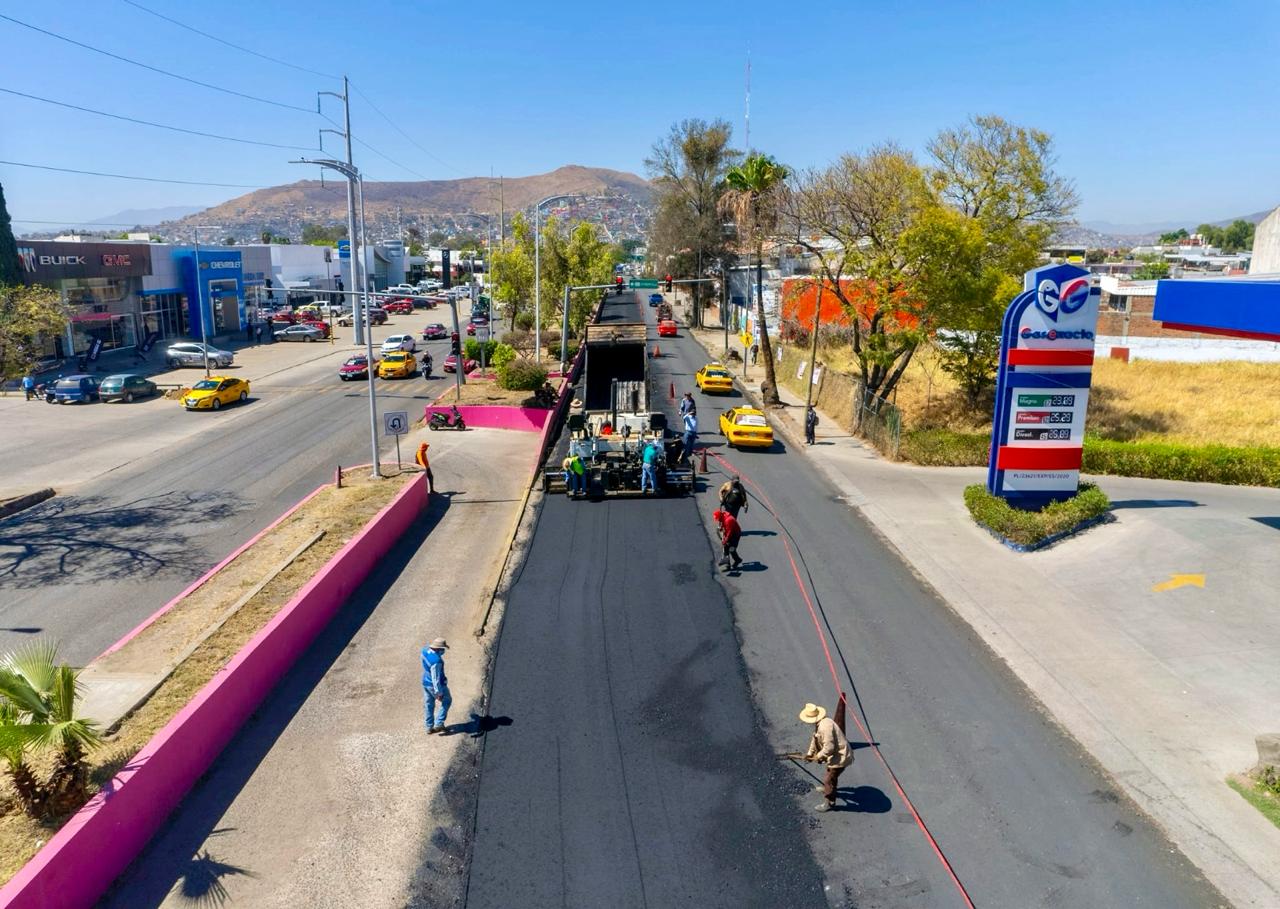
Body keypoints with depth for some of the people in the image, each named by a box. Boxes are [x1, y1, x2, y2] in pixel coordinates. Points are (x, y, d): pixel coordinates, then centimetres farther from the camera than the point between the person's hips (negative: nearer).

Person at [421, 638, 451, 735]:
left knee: (429, 704, 20)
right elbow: (436, 679, -29)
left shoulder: (425, 650, -10)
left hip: (425, 682, 8)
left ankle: (429, 727, 32)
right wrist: (439, 693, -21)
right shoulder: (436, 661, -34)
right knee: (446, 701, 15)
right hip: (435, 685, -8)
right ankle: (439, 724, 14)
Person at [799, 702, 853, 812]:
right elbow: (815, 739, 16)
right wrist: (810, 753, 21)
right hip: (838, 754, 10)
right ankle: (828, 789, 56)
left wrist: (818, 756, -15)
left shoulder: (825, 727, -32)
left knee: (828, 779, 2)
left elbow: (829, 747, -31)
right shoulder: (819, 723, 1)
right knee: (830, 772, 31)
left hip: (840, 757, -10)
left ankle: (829, 803, 19)